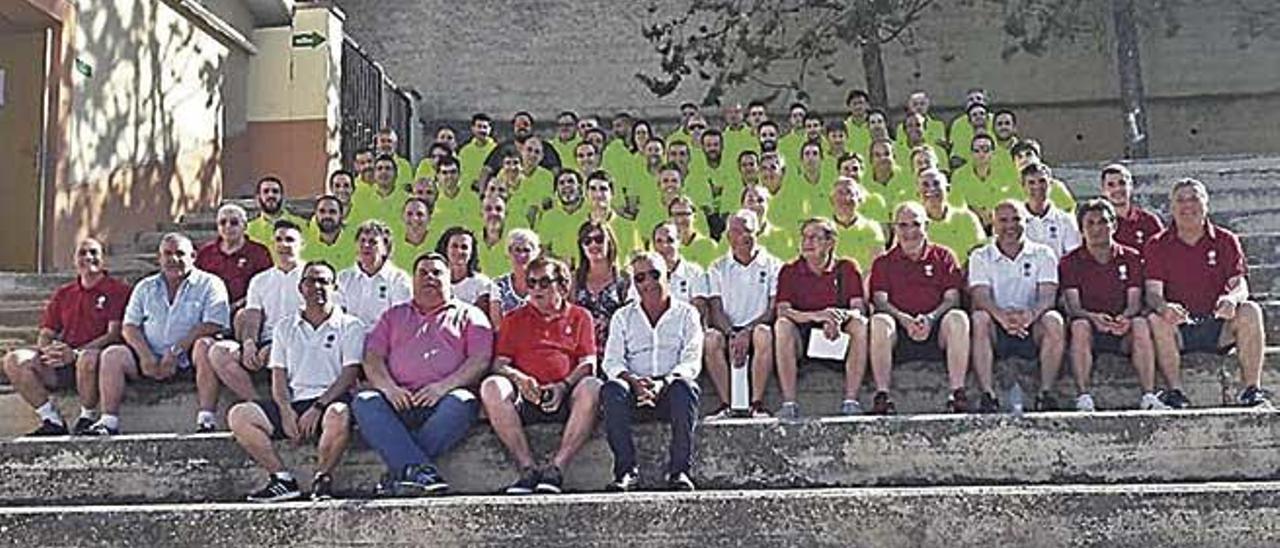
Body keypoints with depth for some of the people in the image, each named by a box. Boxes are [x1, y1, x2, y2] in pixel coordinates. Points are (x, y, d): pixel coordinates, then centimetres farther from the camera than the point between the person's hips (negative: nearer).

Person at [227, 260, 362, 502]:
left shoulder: (350, 325, 9)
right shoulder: (285, 326, 20)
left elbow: (349, 374, -2)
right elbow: (278, 374, 13)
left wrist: (318, 407, -14)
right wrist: (286, 411, -6)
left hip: (330, 399, -4)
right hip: (293, 401, 4)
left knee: (339, 415, -39)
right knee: (239, 415, -18)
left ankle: (322, 478, -16)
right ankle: (282, 479, -16)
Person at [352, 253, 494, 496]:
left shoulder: (469, 315, 20)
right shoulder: (394, 315, 29)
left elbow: (481, 360, 5)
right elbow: (372, 357, 16)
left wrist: (444, 386, -11)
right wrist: (388, 387, -6)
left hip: (441, 401, -2)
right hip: (399, 401, 2)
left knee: (463, 401, -35)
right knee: (364, 401, -28)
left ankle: (401, 471, -35)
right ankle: (420, 470, -41)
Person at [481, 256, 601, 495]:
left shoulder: (580, 316, 20)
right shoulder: (514, 319, 23)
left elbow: (588, 363, 8)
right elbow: (499, 363, 12)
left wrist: (564, 386, -12)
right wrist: (518, 378, -12)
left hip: (565, 397, -1)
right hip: (524, 396, 1)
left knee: (592, 387, -34)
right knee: (491, 387, -31)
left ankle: (556, 468, -34)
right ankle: (528, 468, -32)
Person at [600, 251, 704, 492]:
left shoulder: (685, 313, 14)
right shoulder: (623, 317, 19)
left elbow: (692, 362, 1)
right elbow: (612, 361, 6)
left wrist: (664, 382, -20)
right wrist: (634, 381, -17)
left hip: (670, 391, -1)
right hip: (635, 395, 1)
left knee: (684, 386, -35)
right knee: (612, 389, -31)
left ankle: (679, 470, -30)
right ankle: (626, 470, -29)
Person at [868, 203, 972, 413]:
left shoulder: (944, 256, 17)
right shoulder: (884, 262, 17)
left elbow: (952, 298, 6)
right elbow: (880, 300, 3)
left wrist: (930, 318, -15)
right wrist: (904, 319, -18)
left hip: (936, 332, 0)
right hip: (899, 333, 0)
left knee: (957, 318, -31)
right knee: (879, 321, -32)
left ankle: (957, 392, -30)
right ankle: (881, 394, -31)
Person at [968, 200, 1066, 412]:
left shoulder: (1043, 254, 9)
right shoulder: (981, 257, 8)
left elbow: (1047, 296, -6)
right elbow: (981, 297, -9)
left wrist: (1031, 314, -30)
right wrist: (1002, 316, -31)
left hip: (1031, 327, 1)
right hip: (997, 331, 0)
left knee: (1053, 321, -29)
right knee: (980, 319, -31)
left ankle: (1046, 393, -24)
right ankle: (987, 395, -32)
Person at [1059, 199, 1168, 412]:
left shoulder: (1130, 258, 9)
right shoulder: (1070, 262, 3)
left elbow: (1134, 302, 1)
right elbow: (1072, 306, -6)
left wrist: (1125, 317, -23)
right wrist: (1094, 317, -28)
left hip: (1121, 330, 1)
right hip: (1090, 325, -1)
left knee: (1140, 324, -30)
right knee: (1080, 326, -34)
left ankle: (1148, 395, -32)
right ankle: (1083, 397, -36)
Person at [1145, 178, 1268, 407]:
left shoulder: (1225, 240, 8)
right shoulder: (1157, 246, 3)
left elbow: (1240, 285, -2)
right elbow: (1152, 292, -8)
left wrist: (1231, 299, -28)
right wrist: (1164, 307, -33)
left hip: (1219, 327, 1)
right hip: (1179, 324, -1)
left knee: (1250, 311, -26)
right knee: (1157, 321, -32)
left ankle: (1251, 387, -22)